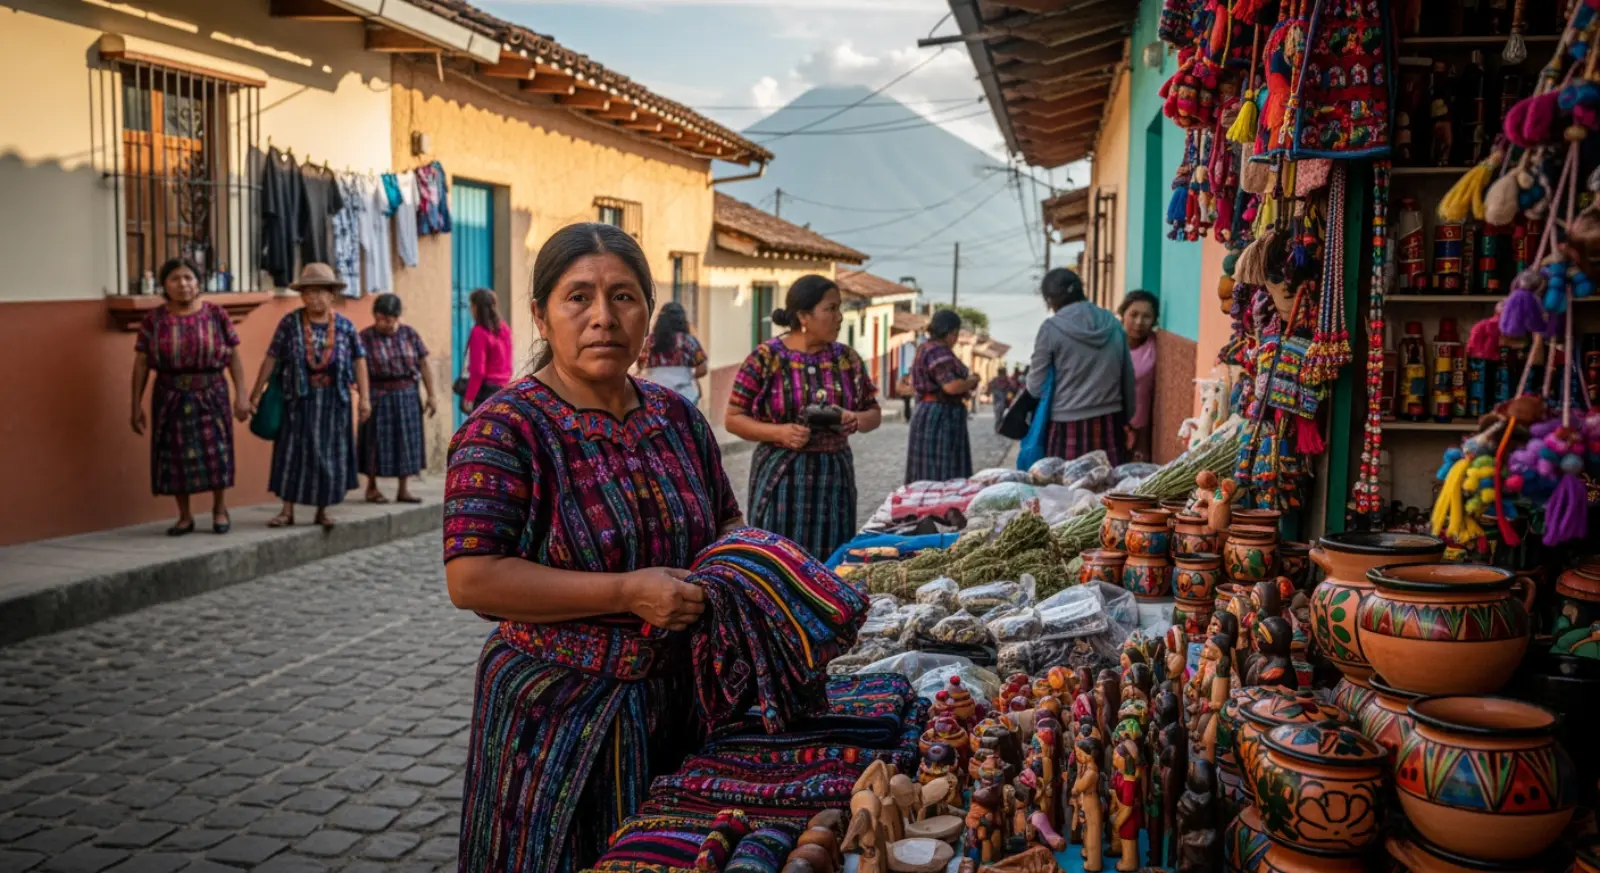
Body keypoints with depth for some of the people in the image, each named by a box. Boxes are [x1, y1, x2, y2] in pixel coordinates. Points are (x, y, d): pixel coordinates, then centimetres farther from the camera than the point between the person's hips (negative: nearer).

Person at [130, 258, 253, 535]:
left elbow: (234, 357, -1)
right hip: (171, 397, 1)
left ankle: (220, 509, 21)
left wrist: (240, 396, -7)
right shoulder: (154, 320, 0)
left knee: (216, 452, 1)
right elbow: (141, 364, 2)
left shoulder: (216, 315, -1)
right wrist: (137, 405, -2)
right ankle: (185, 516, 18)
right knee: (175, 456, 5)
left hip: (211, 395, -1)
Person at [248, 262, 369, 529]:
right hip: (299, 397, -1)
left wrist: (363, 397, -5)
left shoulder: (344, 325, 0)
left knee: (330, 453, 6)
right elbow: (271, 358, -2)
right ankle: (287, 511, 6)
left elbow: (359, 360, 1)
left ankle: (323, 510, 17)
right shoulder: (290, 323, -4)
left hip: (333, 398, 1)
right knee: (292, 451, 0)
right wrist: (257, 393, -2)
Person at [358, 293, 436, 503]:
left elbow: (424, 366, 2)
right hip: (378, 397, -3)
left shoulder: (409, 334, 0)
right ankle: (372, 488, 18)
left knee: (407, 442, 5)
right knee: (377, 441, 3)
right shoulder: (365, 337, -8)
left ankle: (403, 489, 14)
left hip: (407, 395, 3)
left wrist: (431, 395, -2)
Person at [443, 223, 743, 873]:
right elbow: (470, 579, -22)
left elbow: (726, 523, 18)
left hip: (677, 702, 6)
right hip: (556, 715, -5)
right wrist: (627, 592, -24)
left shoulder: (676, 418, 4)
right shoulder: (505, 429, -14)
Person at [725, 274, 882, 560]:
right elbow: (734, 418, -4)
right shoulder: (765, 358, -6)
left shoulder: (847, 358, 6)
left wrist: (857, 420, -9)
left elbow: (874, 412, 14)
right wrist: (779, 432, -19)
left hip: (835, 475, 4)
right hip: (782, 475, -4)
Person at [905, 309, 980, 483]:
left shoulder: (925, 349, 17)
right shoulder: (938, 351, -16)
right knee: (940, 475, -10)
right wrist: (971, 381, -6)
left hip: (927, 414, 11)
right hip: (940, 418, -11)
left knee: (926, 476, 10)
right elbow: (951, 386, -26)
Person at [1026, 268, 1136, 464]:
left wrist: (1032, 367, 18)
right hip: (1109, 423, 4)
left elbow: (1035, 387, -3)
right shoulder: (1112, 323, 8)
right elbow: (1128, 377, 11)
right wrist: (1125, 419, 20)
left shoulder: (1051, 328, -6)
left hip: (1069, 427, -4)